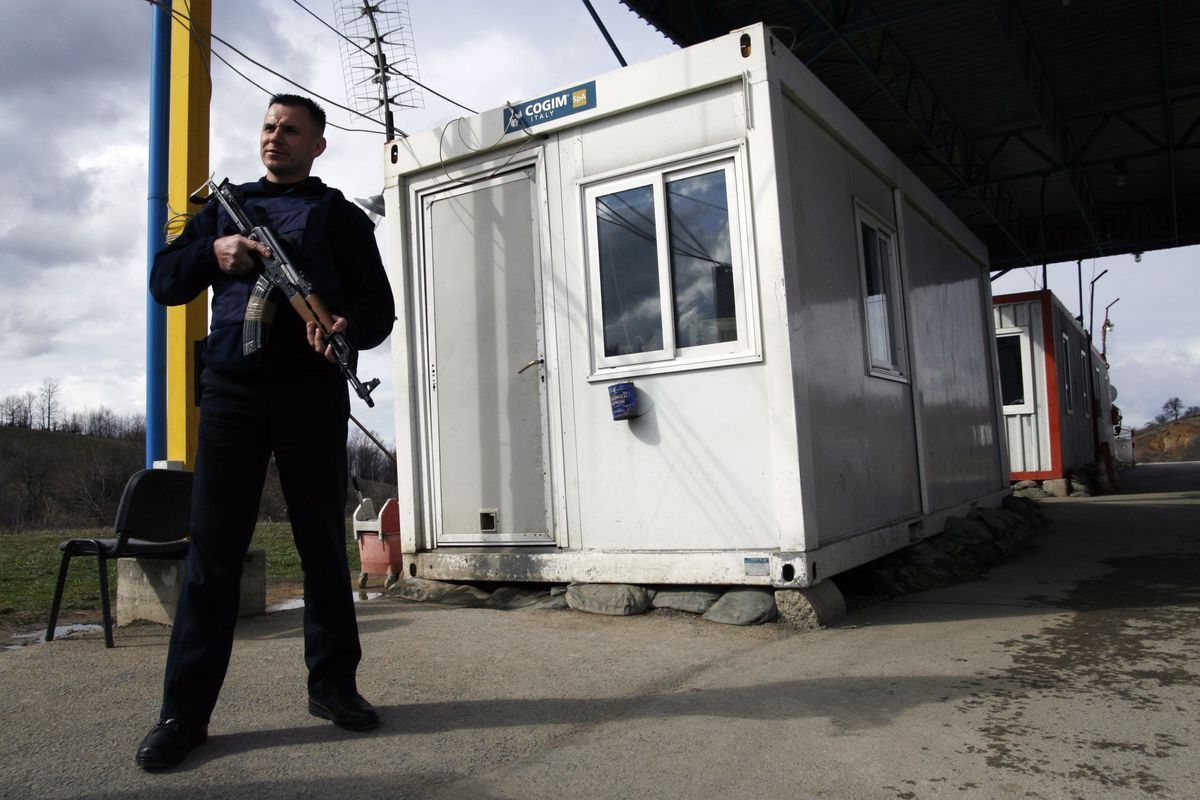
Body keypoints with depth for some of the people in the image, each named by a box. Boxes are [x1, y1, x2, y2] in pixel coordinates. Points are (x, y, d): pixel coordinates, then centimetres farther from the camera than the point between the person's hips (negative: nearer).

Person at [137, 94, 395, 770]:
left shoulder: (339, 215, 14)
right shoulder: (227, 205, 21)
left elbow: (379, 304, 5)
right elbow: (165, 282, 17)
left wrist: (347, 327, -18)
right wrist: (213, 250, -4)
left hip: (311, 391, -1)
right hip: (231, 387, 2)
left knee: (324, 541, 3)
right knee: (213, 545, 0)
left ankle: (333, 683, 15)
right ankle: (186, 710, 5)